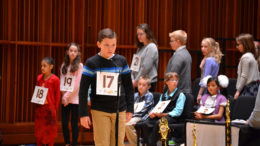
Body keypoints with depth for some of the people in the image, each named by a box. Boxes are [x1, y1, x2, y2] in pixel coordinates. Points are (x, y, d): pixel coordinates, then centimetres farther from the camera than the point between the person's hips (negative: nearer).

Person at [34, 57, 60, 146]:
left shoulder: (55, 79, -10)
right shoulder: (39, 78, 6)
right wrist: (36, 102, 7)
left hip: (49, 108, -5)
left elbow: (57, 95, -6)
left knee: (50, 131, 3)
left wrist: (55, 109, -4)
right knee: (39, 131, 10)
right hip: (39, 108, 5)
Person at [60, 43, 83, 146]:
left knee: (74, 124, 0)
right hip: (64, 99, 4)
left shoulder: (79, 66, -3)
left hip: (75, 99, -4)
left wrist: (68, 95, -10)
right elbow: (61, 81, 11)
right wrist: (64, 94, -3)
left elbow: (77, 83, -8)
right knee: (64, 123, 4)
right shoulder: (63, 66, 10)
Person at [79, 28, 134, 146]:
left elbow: (129, 87, 12)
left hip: (119, 110, 3)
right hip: (99, 111, -2)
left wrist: (130, 109, 8)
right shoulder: (91, 63, -4)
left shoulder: (121, 61, 4)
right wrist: (83, 113, -7)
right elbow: (83, 90, -3)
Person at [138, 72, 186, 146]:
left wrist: (163, 114, -16)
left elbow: (177, 112, -8)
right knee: (144, 124, -22)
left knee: (158, 123, -37)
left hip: (172, 117, -6)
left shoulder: (180, 95, 2)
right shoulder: (163, 95, 23)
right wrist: (153, 112, -5)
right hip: (160, 116, 6)